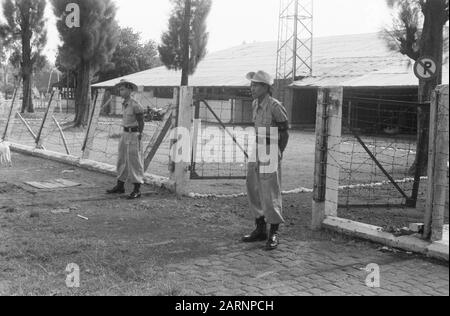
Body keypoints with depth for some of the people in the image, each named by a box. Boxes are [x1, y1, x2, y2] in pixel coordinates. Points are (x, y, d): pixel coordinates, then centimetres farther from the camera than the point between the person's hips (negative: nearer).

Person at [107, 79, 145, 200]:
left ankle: (137, 190, 2)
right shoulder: (125, 104, 9)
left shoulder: (135, 105, -16)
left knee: (135, 162, -4)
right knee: (122, 161, 14)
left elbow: (141, 123, -14)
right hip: (125, 134, 9)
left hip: (134, 135, -9)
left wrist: (139, 139, -16)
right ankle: (120, 187, 24)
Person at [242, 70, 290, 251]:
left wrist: (278, 154, -5)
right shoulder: (256, 104, 9)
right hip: (256, 150, 8)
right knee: (254, 190, 12)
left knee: (270, 192, -5)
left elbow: (284, 132, -9)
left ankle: (274, 234, 6)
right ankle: (260, 230, 24)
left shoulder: (275, 106, -15)